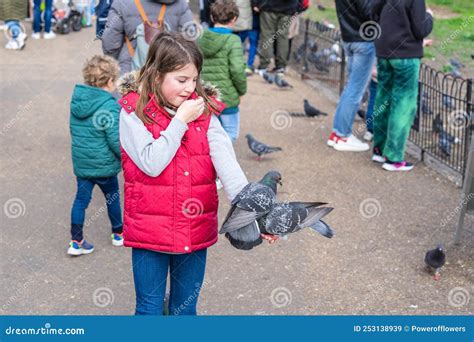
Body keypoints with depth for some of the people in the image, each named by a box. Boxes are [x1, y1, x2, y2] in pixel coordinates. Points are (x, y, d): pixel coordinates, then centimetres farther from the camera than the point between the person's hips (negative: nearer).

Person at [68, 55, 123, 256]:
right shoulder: (109, 106, -23)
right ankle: (118, 234, 33)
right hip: (104, 164, -5)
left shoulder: (76, 99, -1)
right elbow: (115, 140, -21)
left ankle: (76, 241, 11)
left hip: (80, 162, 5)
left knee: (81, 199, 11)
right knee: (112, 197, 16)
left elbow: (74, 130, 10)